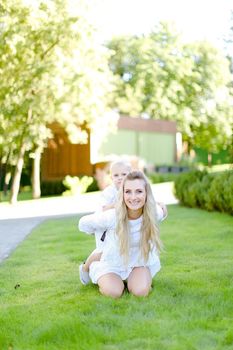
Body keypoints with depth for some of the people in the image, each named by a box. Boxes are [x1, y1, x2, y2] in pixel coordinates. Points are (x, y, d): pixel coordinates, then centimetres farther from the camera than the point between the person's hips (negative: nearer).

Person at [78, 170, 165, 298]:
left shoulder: (153, 214, -22)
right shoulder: (112, 217, -30)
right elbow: (84, 224, -11)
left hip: (139, 262, 1)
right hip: (113, 264, -1)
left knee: (140, 291, -23)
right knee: (114, 292, -23)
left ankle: (131, 279, 14)